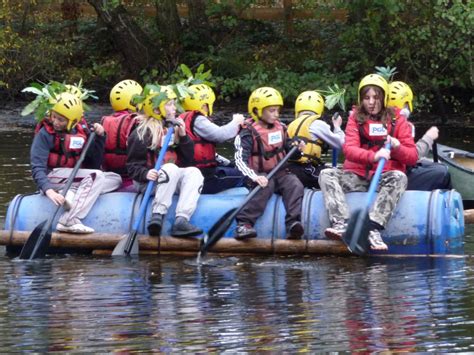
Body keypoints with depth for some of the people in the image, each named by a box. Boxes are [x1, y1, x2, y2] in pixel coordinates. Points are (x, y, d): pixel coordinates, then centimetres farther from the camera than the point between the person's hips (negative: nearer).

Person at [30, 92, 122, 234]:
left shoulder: (81, 132, 6)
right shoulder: (45, 134, -7)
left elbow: (94, 164, 7)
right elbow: (37, 167, -15)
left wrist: (99, 137, -4)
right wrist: (48, 190, -32)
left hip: (77, 180, 6)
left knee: (115, 179, -7)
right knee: (97, 175, -24)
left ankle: (70, 194, -27)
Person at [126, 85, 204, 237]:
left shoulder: (173, 129, 15)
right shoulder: (142, 133, -6)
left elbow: (187, 161, 11)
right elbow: (133, 165, -10)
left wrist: (183, 137, 0)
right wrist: (145, 173, -31)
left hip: (173, 181, 6)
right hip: (148, 181, -6)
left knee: (193, 172, -21)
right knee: (171, 168, -33)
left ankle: (181, 220, -39)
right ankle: (157, 216, -43)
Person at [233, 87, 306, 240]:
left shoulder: (280, 129, 14)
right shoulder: (249, 133, -7)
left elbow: (287, 150, 27)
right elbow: (240, 160, -18)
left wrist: (297, 148, 3)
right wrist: (254, 177, -34)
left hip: (280, 173, 5)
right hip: (261, 175, -5)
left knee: (295, 185, -23)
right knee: (265, 187, -35)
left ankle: (293, 223, -38)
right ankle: (244, 224, -45)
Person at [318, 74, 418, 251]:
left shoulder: (397, 120, 6)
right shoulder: (355, 118, 8)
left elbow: (412, 157, 2)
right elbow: (349, 149, -11)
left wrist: (397, 146, -20)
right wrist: (373, 156, -29)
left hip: (384, 178, -1)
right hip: (357, 176, 1)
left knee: (399, 177, -33)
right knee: (327, 174, -22)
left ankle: (373, 229, -48)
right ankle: (341, 224, -44)